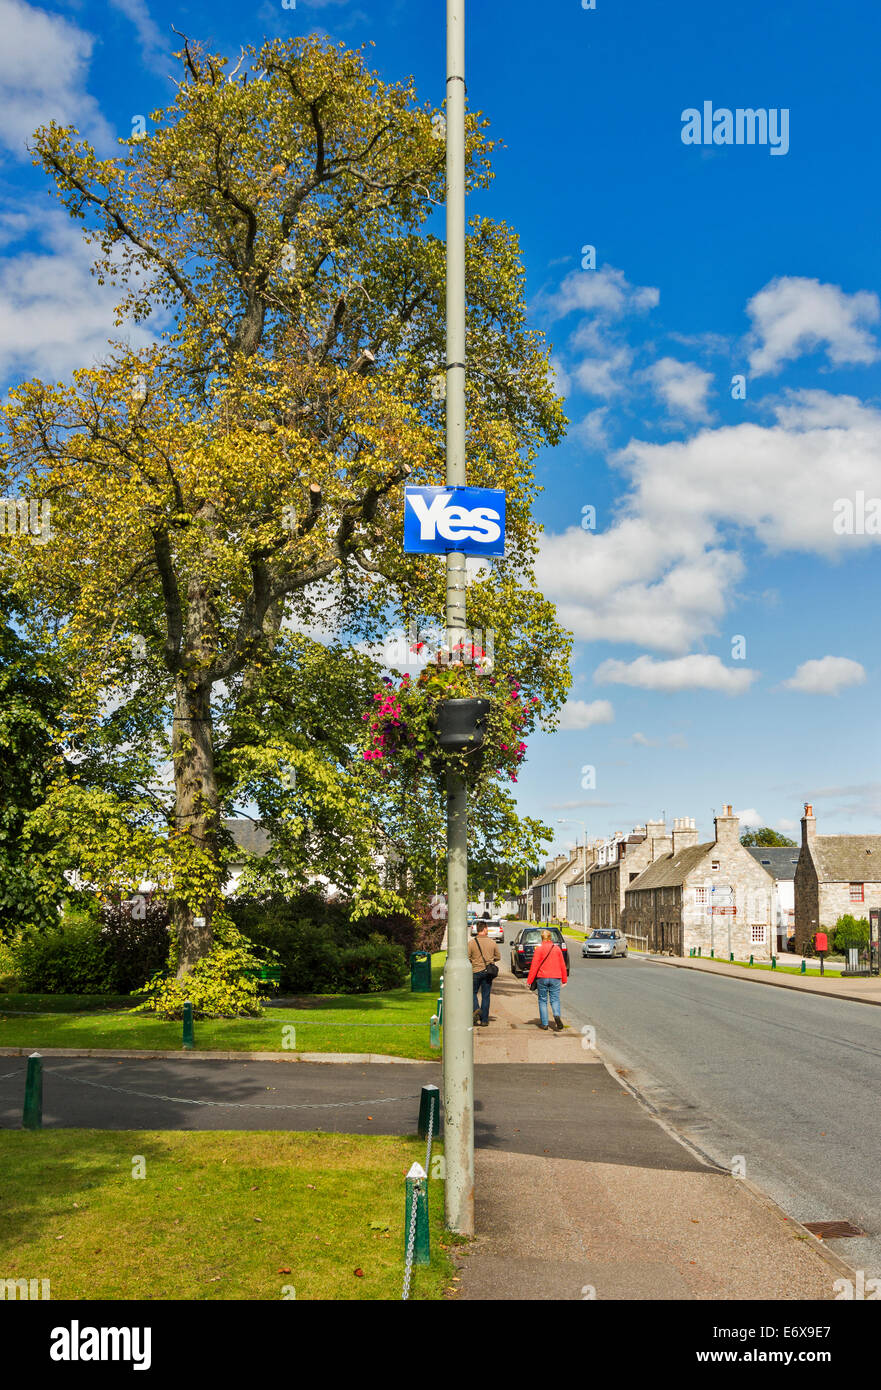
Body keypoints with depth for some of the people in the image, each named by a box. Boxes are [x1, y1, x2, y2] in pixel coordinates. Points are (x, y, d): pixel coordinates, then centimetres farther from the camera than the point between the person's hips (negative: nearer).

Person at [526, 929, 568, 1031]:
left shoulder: (539, 949, -5)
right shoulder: (557, 949, 5)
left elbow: (534, 966, -7)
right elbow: (562, 965, 8)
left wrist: (529, 980, -3)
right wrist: (564, 979, 16)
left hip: (542, 978, -2)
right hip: (555, 978, 2)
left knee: (543, 1000, 8)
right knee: (555, 999, 5)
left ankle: (544, 1023, 5)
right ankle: (557, 1015, -23)